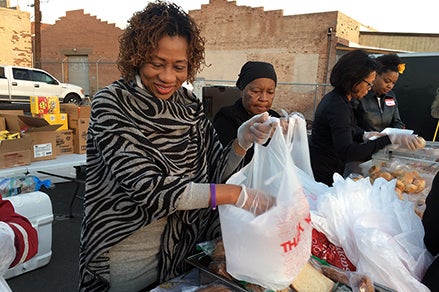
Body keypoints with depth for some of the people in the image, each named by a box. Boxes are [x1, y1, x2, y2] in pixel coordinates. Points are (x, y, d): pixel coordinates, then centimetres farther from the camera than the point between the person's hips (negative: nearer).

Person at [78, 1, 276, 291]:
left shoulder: (190, 106, -3)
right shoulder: (111, 103, -17)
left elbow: (215, 171, -3)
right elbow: (145, 186, -27)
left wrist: (243, 141, -23)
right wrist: (236, 194, -30)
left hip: (182, 250, 5)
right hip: (125, 256, -4)